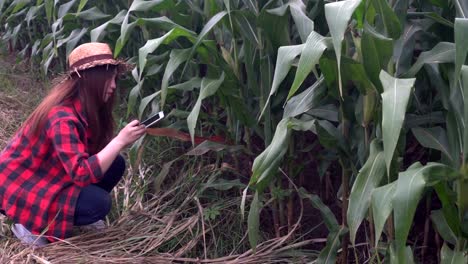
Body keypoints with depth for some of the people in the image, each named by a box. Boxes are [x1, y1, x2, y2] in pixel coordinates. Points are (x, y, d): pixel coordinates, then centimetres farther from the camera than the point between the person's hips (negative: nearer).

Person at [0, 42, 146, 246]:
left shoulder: (82, 106, -3)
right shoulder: (62, 116, -31)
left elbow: (92, 153, 1)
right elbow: (82, 174, -36)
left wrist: (121, 140, -15)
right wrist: (120, 141, -35)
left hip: (48, 174, 9)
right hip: (19, 185, -9)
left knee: (115, 164, -4)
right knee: (98, 203, -24)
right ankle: (30, 225, -5)